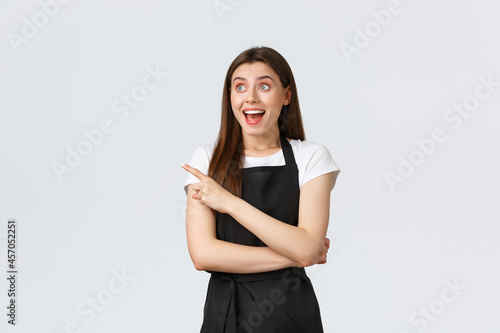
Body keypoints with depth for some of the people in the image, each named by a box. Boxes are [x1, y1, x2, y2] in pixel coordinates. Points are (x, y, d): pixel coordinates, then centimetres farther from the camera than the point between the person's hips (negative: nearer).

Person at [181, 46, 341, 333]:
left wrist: (230, 202, -17)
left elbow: (307, 249, -16)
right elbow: (203, 254, -12)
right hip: (224, 310, 1)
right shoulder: (207, 159, -3)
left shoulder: (311, 157, -5)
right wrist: (293, 256, -14)